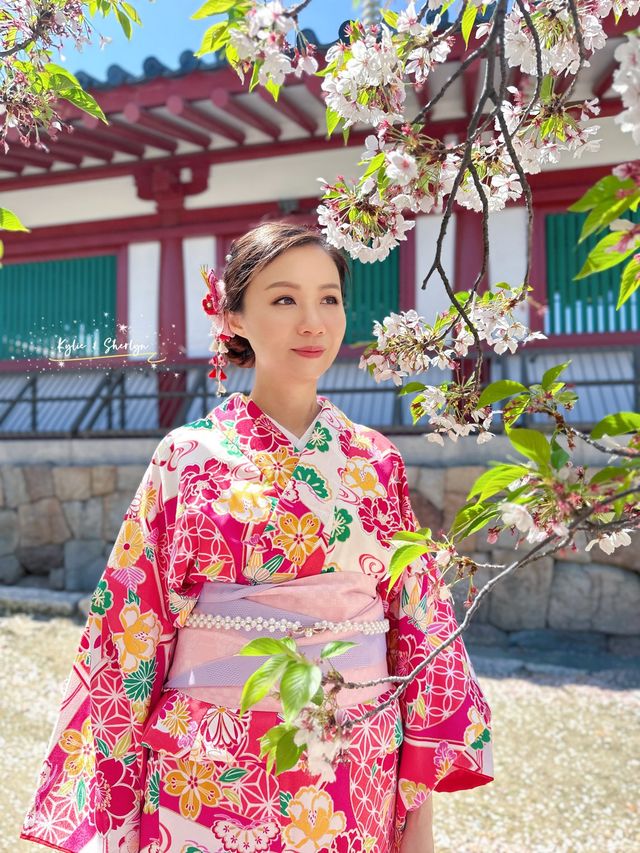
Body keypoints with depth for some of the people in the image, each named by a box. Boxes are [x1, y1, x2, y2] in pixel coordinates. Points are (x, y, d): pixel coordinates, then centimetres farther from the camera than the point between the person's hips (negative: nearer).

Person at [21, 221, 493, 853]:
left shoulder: (375, 462, 0)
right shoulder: (188, 457, -7)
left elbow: (418, 626, 3)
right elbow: (129, 627, -4)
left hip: (358, 778, 3)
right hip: (211, 776, -2)